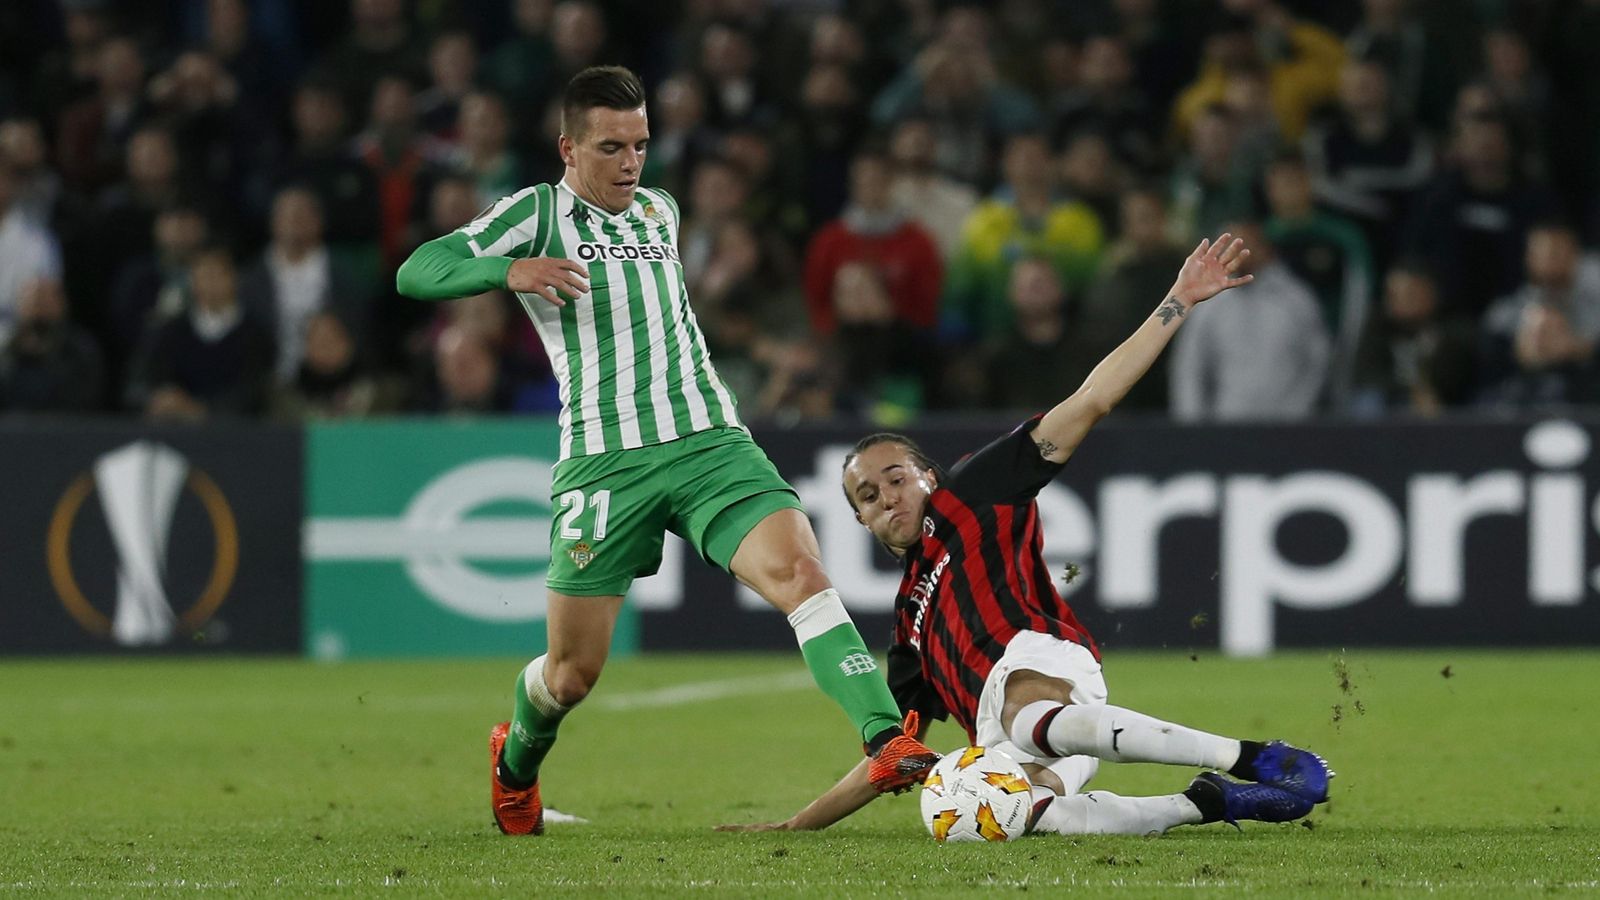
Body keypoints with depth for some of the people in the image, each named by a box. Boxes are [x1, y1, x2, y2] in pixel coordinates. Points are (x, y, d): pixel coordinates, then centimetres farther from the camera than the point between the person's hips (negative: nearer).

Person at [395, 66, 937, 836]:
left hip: (709, 443, 3)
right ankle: (516, 759, 37)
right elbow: (417, 273, -9)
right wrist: (508, 271, -25)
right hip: (604, 462, -3)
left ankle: (886, 743, -32)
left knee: (800, 571, -22)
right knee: (574, 672, 3)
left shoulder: (661, 212, 18)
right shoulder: (538, 213, 2)